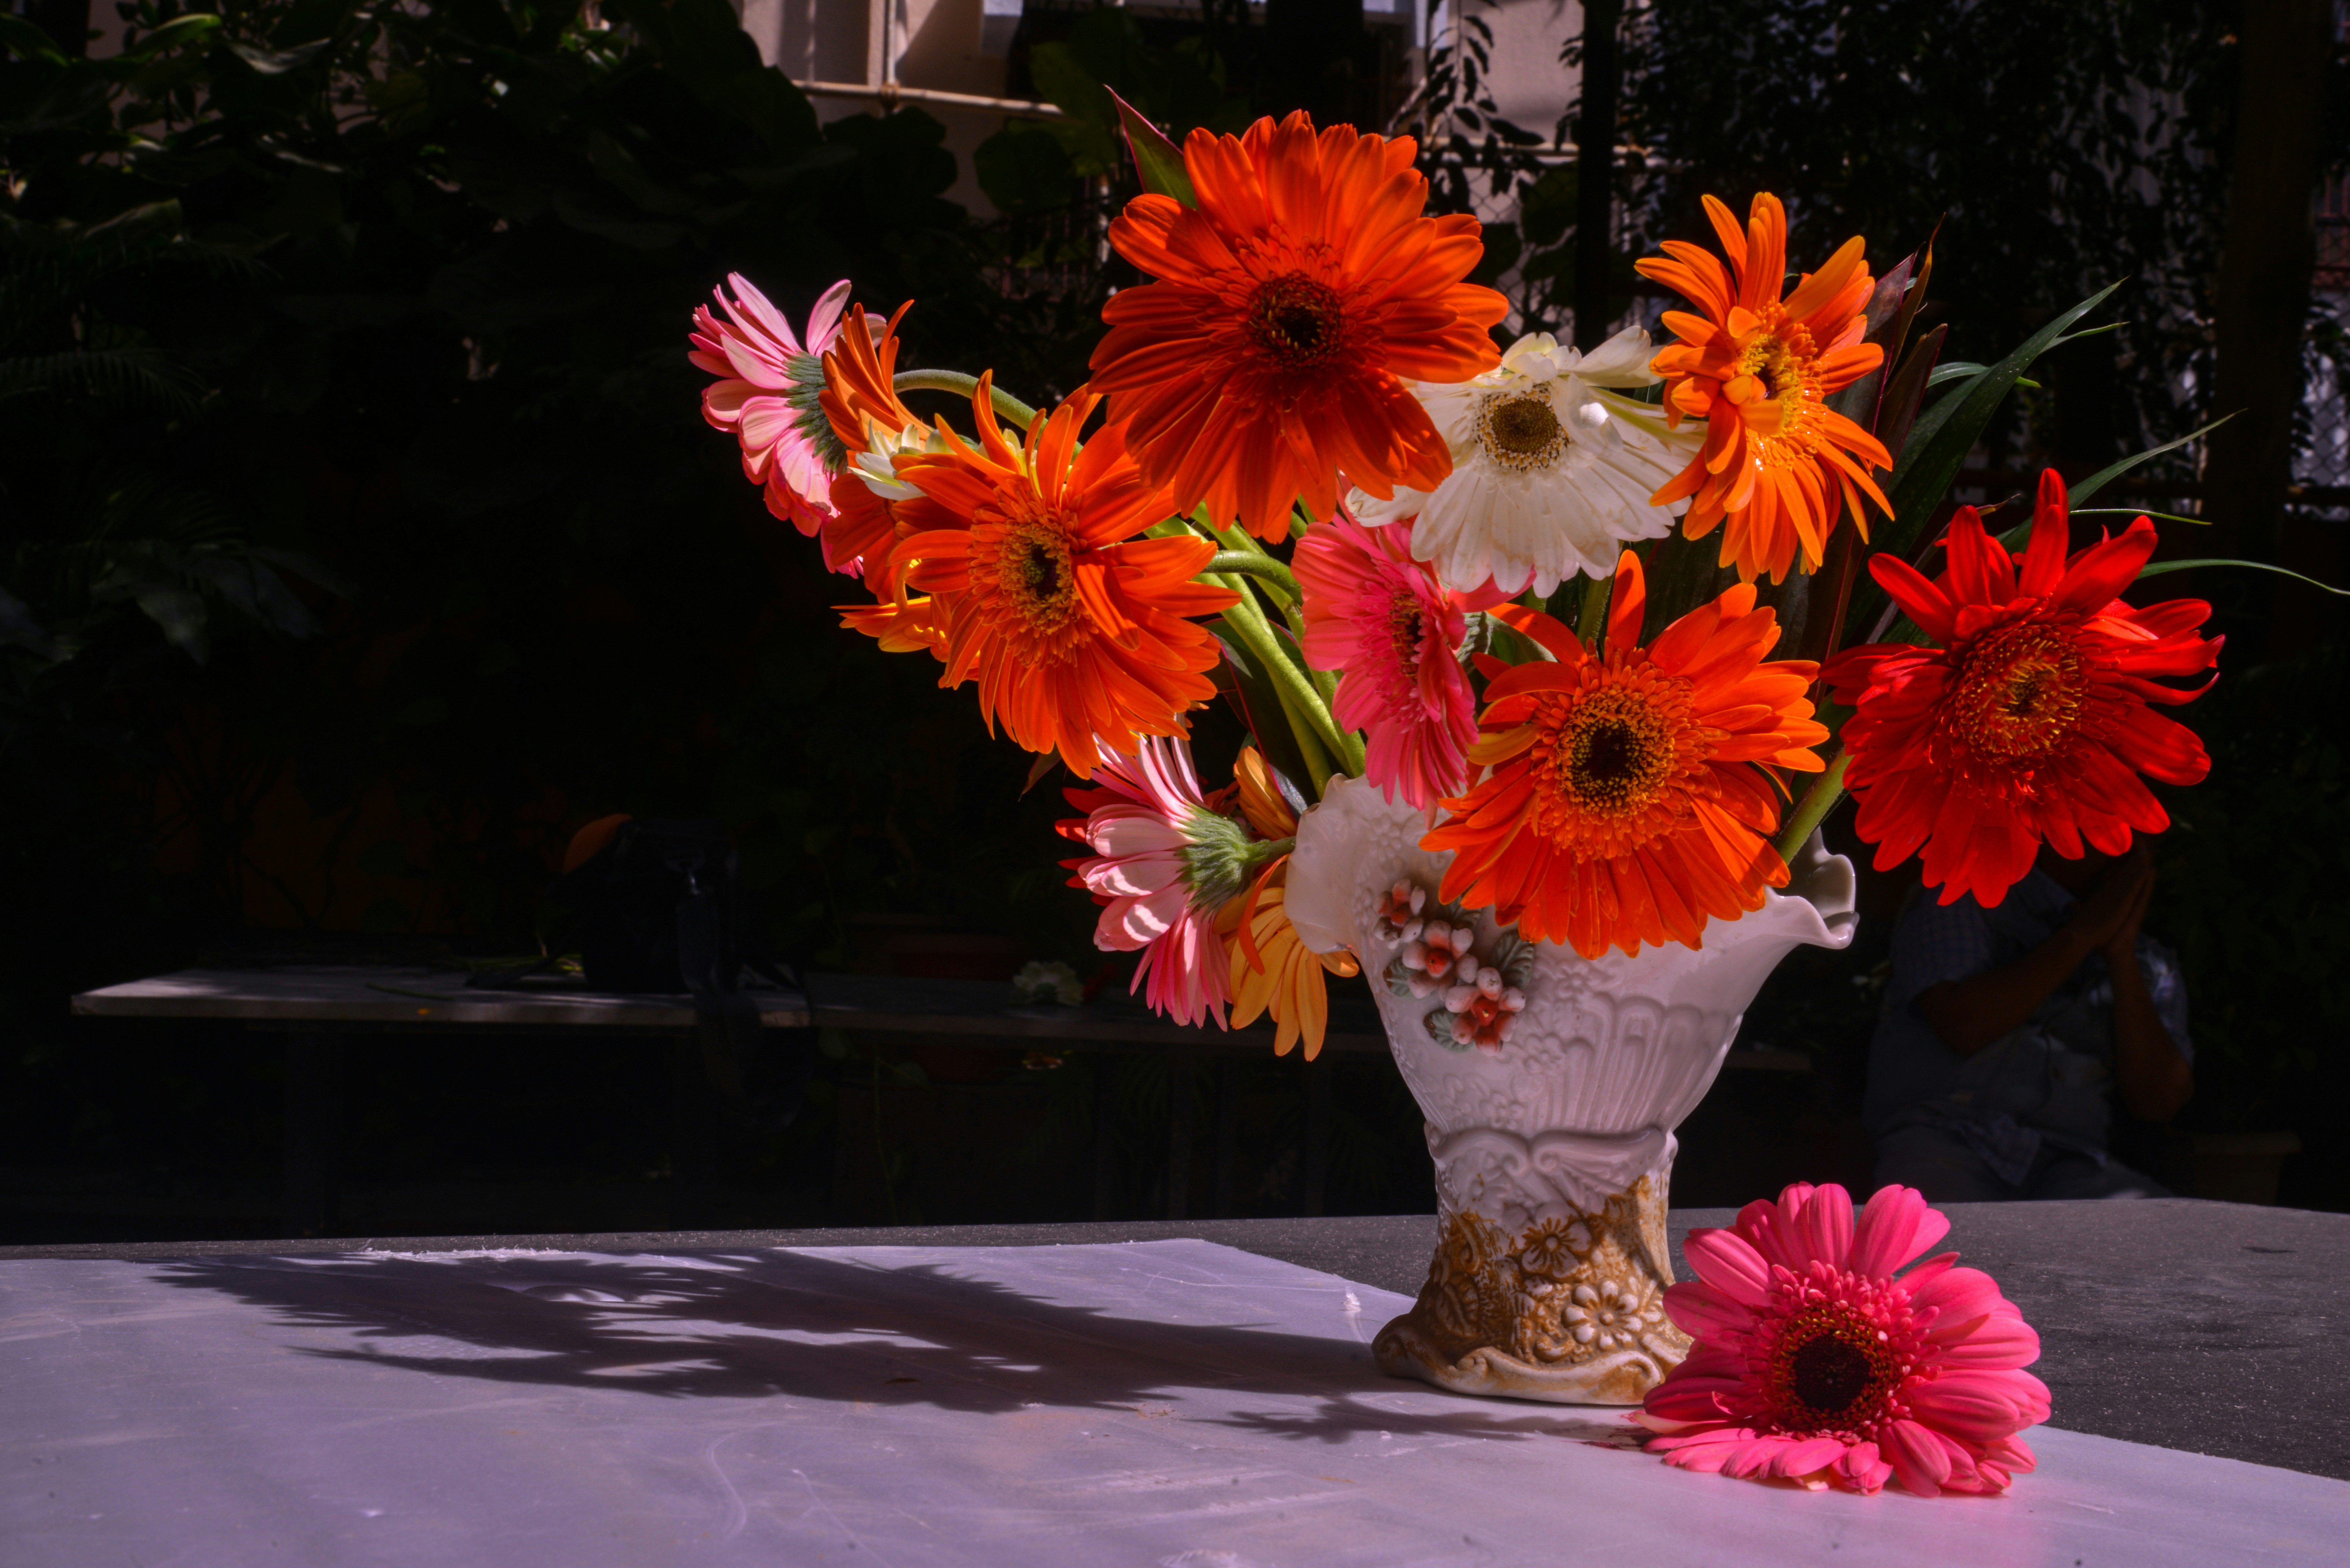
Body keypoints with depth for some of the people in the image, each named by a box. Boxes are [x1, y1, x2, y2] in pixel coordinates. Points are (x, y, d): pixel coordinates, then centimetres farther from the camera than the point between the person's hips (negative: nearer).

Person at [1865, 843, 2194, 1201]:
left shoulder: (2150, 963, 20)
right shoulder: (1956, 900, 9)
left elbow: (2158, 1101, 5)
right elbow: (1964, 1027, -10)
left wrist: (2121, 957, -1)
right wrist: (2084, 933, -4)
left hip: (2066, 1161, 4)